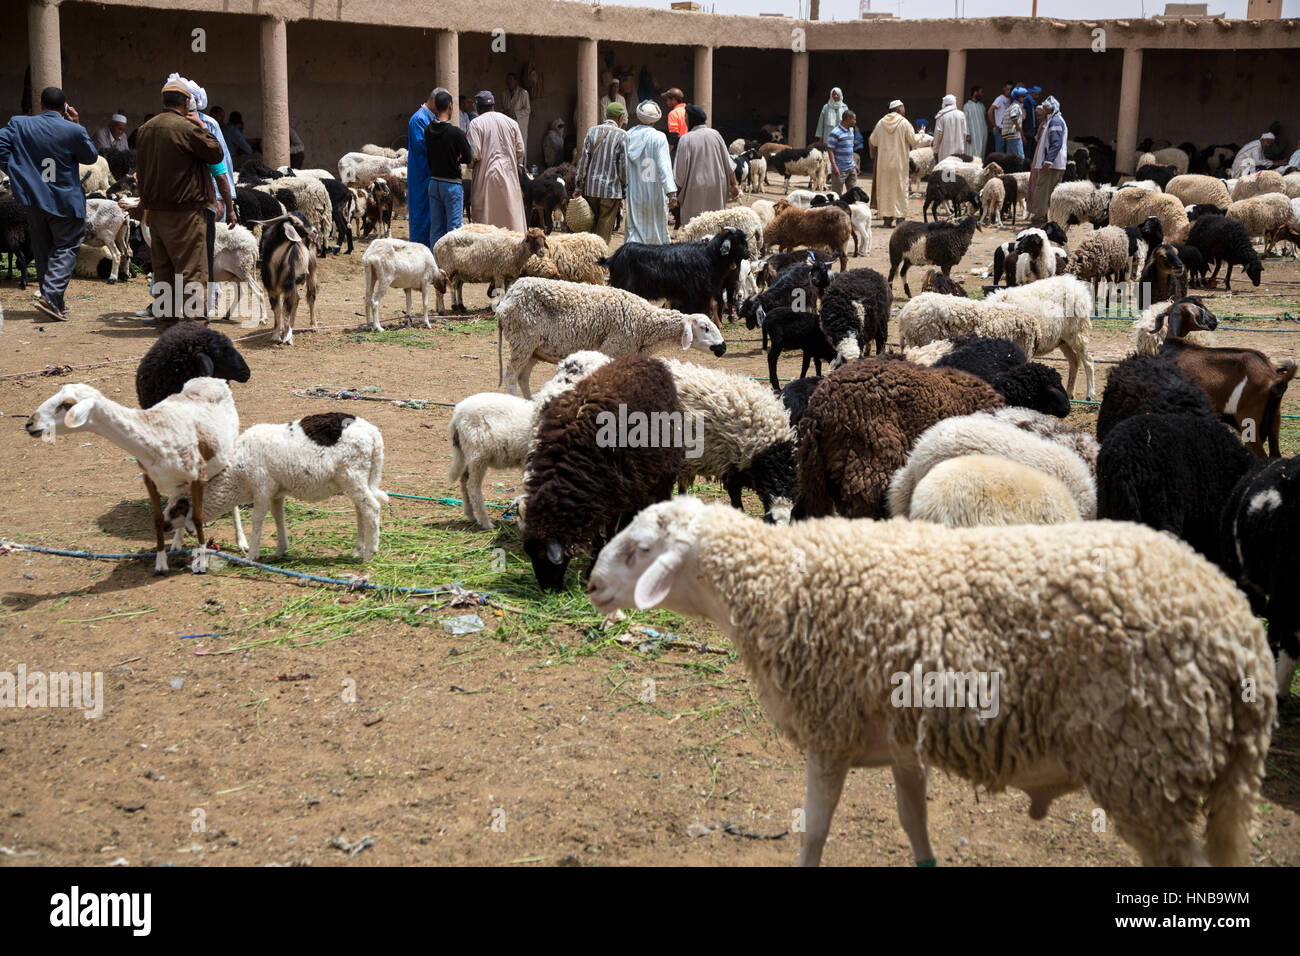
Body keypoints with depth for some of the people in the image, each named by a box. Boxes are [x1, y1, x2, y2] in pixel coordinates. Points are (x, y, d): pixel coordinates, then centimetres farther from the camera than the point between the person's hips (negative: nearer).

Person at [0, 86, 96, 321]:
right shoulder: (73, 131, -12)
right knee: (66, 248, 3)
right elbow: (91, 157, 2)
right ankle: (50, 296, -15)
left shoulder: (19, 125, -2)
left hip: (32, 200, 4)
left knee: (43, 250, 16)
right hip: (64, 202, -4)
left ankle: (54, 301, 20)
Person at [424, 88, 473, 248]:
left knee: (435, 227, 11)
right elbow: (468, 158, -9)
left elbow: (427, 156, 7)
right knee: (453, 228, -1)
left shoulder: (428, 130, 0)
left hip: (433, 183, 5)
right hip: (452, 184, -5)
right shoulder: (455, 132, -16)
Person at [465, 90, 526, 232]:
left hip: (487, 176, -4)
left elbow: (475, 154, -14)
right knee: (513, 215, 8)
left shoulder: (476, 124, -6)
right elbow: (520, 151, 7)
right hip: (509, 176, 4)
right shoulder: (511, 122, 6)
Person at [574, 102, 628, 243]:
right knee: (604, 229, 2)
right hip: (611, 189, -3)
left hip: (591, 188, 4)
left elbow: (583, 159, 2)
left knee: (591, 227, 13)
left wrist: (579, 186, 6)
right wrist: (625, 188, 2)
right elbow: (624, 165, -7)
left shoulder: (592, 131, 4)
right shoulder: (621, 135, -6)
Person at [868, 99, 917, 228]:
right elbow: (914, 141, -7)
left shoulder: (881, 122, 2)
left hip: (883, 162, 3)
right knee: (900, 188, 3)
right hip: (899, 162, -3)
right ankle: (900, 217, -2)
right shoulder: (904, 123, -8)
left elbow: (873, 141, 7)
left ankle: (887, 218, 6)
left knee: (885, 189, 8)